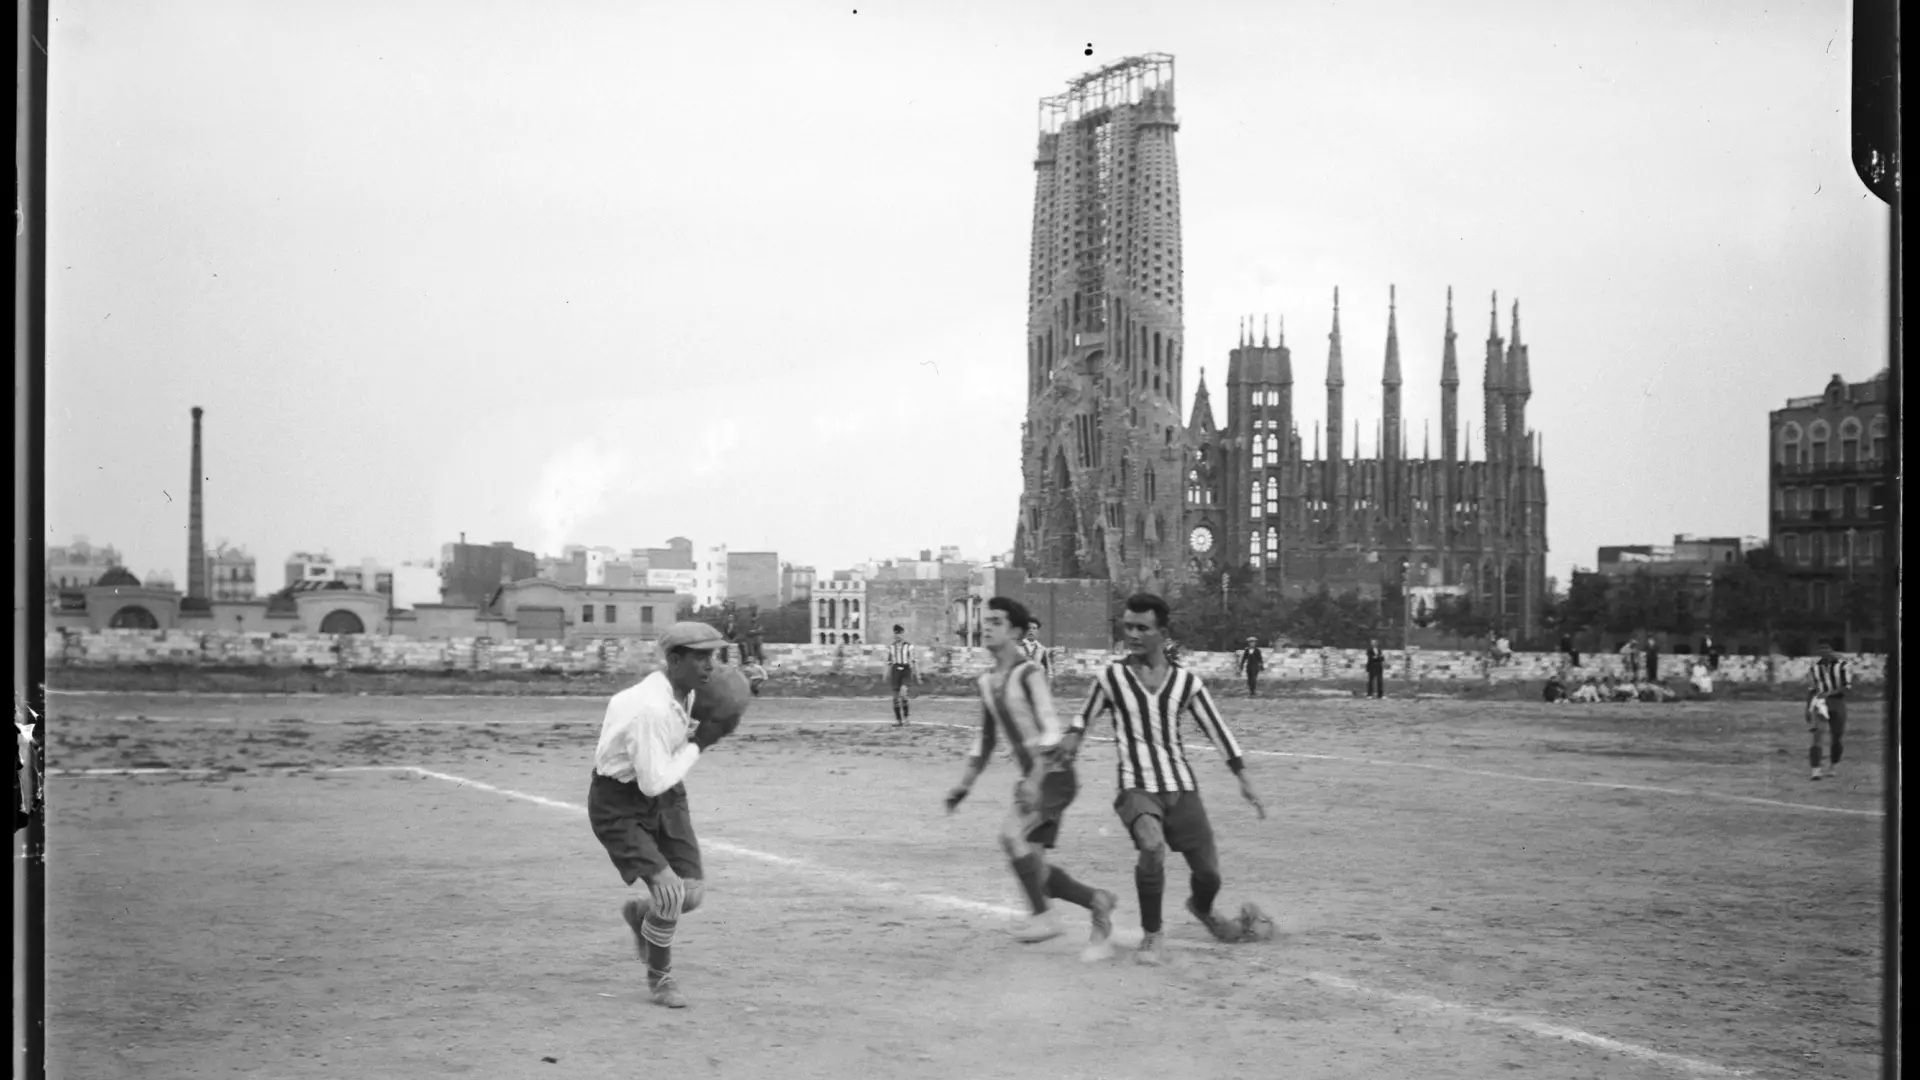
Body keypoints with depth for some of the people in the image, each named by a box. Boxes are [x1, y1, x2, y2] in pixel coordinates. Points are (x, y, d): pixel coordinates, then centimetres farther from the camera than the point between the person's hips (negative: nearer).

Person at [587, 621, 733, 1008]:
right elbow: (653, 783, -30)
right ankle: (659, 977, 9)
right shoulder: (651, 710, -32)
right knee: (669, 892, -17)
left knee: (693, 892, -1)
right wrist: (698, 743, -20)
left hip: (664, 792, 8)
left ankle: (642, 914, 33)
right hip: (618, 805, -8)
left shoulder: (686, 690, -4)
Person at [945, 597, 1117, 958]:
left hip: (1055, 774, -8)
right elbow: (986, 738, 23)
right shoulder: (988, 682, 12)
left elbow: (1051, 730, -21)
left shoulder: (1029, 673, -12)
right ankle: (1097, 901, 22)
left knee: (1011, 833, -26)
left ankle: (1044, 916, -16)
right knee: (1032, 868, 2)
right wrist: (966, 783, 18)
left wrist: (1036, 778, -30)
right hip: (1032, 779, 8)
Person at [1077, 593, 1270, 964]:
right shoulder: (1111, 678, 2)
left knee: (1209, 873, 3)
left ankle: (1201, 908, 43)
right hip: (1137, 787, -3)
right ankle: (1153, 935, -13)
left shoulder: (1186, 682, 6)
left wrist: (1244, 778, 6)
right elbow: (1083, 721, 15)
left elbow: (1217, 729, 9)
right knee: (1152, 846, -33)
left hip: (1182, 787, 3)